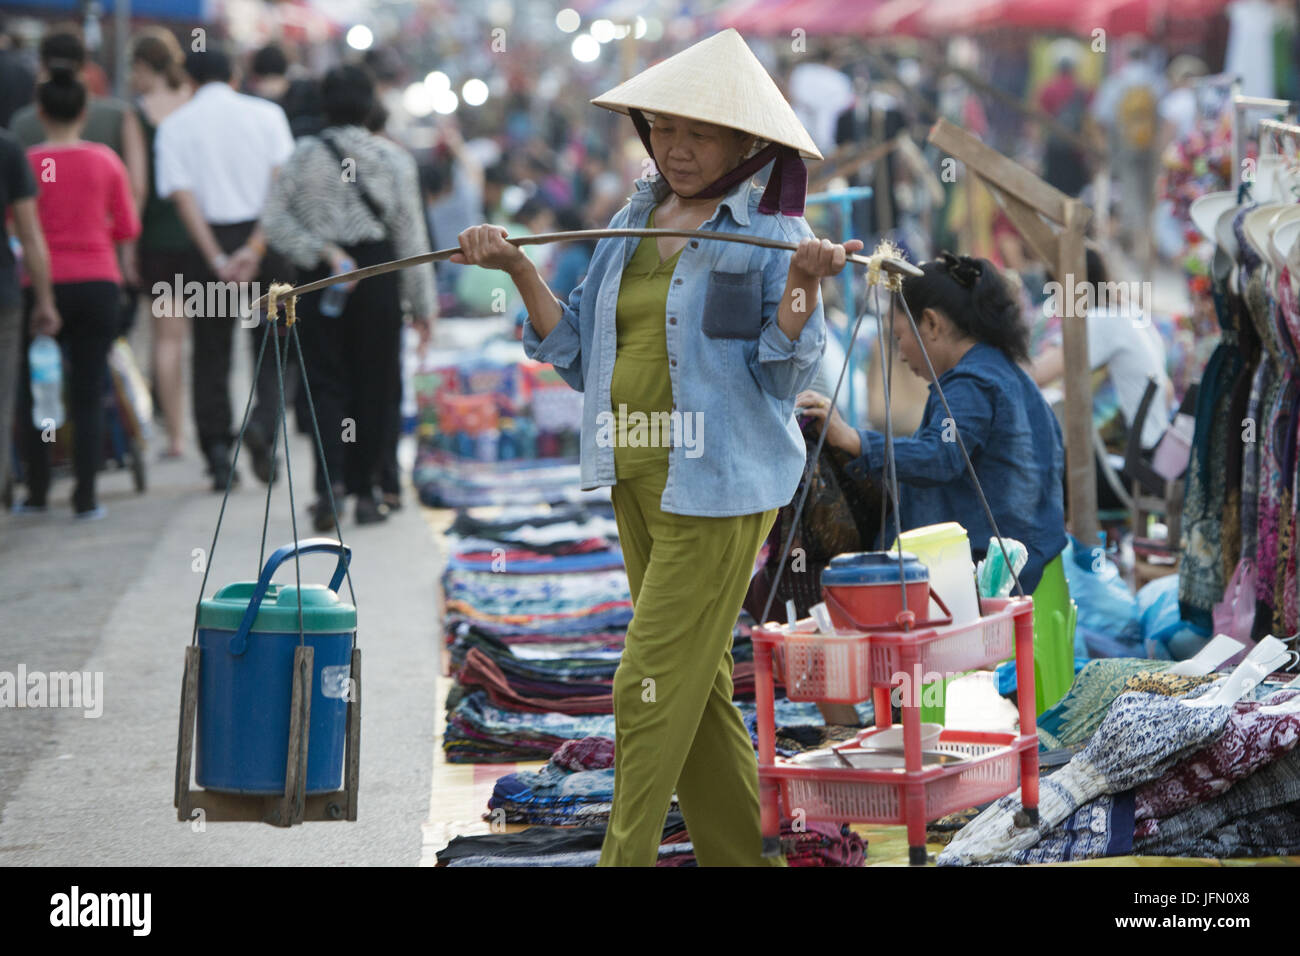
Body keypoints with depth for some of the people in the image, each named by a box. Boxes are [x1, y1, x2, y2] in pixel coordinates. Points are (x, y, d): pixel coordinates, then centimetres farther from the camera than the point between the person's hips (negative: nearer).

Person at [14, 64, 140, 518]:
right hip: (97, 284, 2)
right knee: (88, 393, 4)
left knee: (33, 392, 11)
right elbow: (127, 227, 6)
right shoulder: (105, 161, 0)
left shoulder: (27, 163, -6)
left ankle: (37, 491, 13)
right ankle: (85, 496, 1)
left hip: (43, 284, -1)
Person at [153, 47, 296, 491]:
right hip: (265, 235, 0)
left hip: (210, 238, 0)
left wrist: (217, 260, -12)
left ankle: (219, 457, 5)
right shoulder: (267, 114, 5)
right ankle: (264, 421, -17)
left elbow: (183, 195, -6)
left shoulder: (175, 125, 5)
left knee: (211, 354, 8)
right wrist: (257, 247, -13)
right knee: (275, 345, 8)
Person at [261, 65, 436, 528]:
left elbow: (273, 219, -8)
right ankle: (364, 493, 12)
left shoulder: (304, 155, -1)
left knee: (325, 384, 4)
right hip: (377, 273, 0)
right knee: (373, 385, 9)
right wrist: (423, 301, 6)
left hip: (319, 278, 0)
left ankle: (327, 487, -15)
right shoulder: (394, 158, 0)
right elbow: (411, 234, 1)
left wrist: (320, 251, -6)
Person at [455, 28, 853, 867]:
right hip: (637, 477, 7)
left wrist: (804, 284, -28)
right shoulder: (630, 225, 11)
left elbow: (784, 371, -12)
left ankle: (626, 856, -2)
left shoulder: (769, 231, -7)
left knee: (652, 687, -8)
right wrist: (520, 269, 0)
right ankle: (739, 855, 23)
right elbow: (581, 356, 10)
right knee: (697, 686, 13)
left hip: (719, 484, -7)